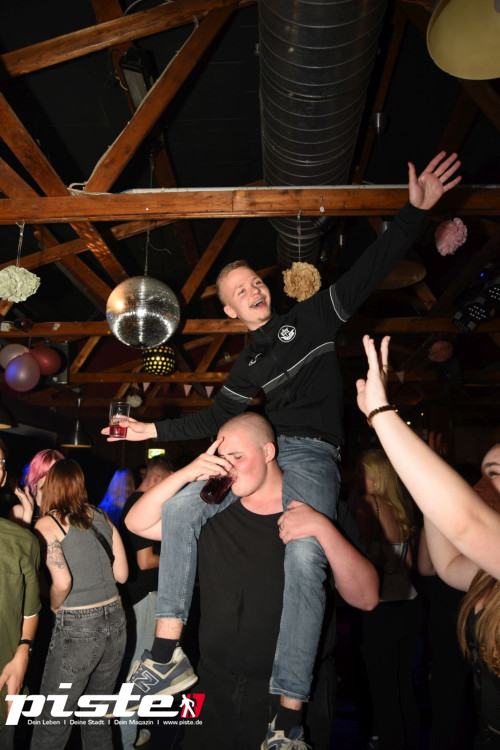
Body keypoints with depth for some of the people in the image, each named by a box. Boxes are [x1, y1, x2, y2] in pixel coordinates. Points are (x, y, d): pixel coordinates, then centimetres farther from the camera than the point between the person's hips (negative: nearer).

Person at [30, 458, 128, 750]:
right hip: (115, 619, 6)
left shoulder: (47, 524, -7)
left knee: (52, 725, 8)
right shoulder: (101, 517, 7)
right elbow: (122, 573, 9)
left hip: (77, 627, -5)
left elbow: (62, 582, -18)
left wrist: (54, 607, 1)